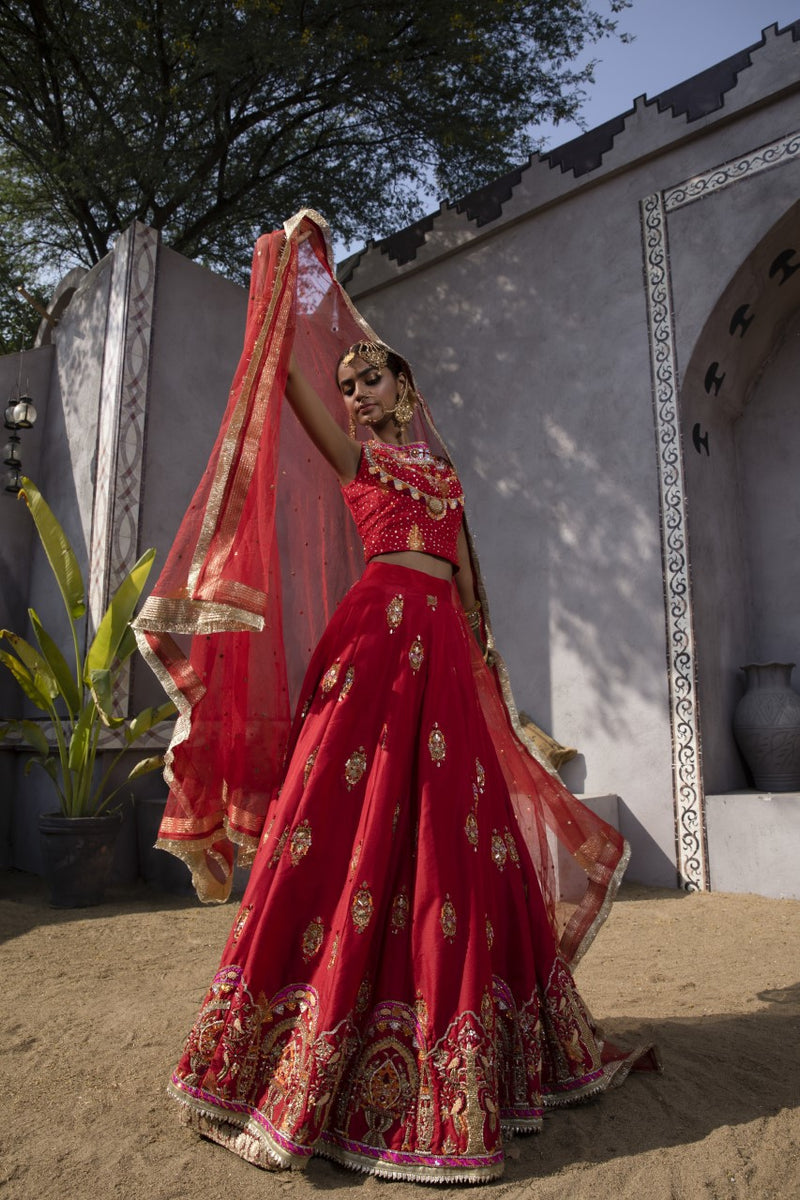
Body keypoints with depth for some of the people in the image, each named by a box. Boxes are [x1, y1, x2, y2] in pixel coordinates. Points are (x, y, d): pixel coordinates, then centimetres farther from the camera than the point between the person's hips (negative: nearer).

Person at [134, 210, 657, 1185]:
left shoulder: (439, 467, 24)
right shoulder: (353, 456, 11)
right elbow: (290, 369, 2)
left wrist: (485, 662, 22)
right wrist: (299, 254, 13)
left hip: (445, 652, 5)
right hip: (378, 640, -5)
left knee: (452, 845, 6)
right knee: (356, 835, -9)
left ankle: (452, 1064, 21)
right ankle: (300, 1077, 2)